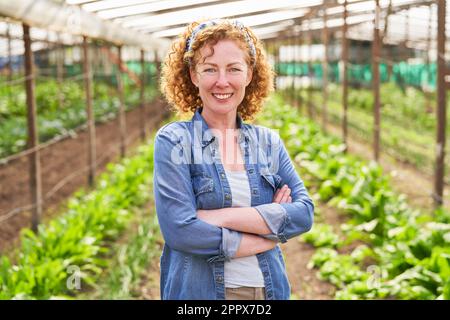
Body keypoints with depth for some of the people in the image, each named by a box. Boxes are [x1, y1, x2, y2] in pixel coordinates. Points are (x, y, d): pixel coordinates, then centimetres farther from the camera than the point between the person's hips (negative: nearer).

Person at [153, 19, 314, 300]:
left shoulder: (269, 142, 3)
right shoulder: (173, 140, -9)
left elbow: (304, 212, -8)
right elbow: (180, 230, -19)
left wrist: (222, 216, -18)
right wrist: (269, 236, -12)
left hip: (270, 288, 4)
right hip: (199, 292, -3)